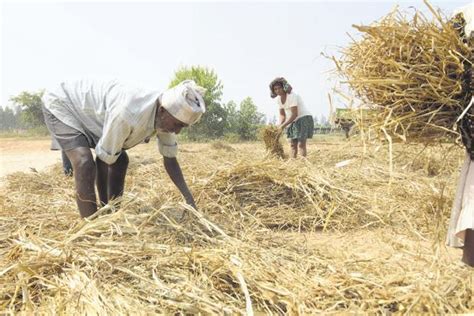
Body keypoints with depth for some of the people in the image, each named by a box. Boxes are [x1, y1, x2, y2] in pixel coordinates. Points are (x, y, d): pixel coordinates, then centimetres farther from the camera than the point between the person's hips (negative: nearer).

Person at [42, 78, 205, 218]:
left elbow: (170, 160, -6)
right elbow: (105, 158, -29)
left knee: (120, 160, 5)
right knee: (85, 164, -27)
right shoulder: (128, 112, -41)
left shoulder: (165, 116, -17)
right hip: (61, 104, -8)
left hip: (88, 111, 8)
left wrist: (189, 198, -12)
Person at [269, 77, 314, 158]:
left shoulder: (292, 96, -23)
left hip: (304, 118, -8)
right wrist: (280, 125, -12)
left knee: (301, 144, -15)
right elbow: (282, 115, 5)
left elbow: (294, 114, -26)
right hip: (293, 121, 8)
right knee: (293, 144, 6)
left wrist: (284, 125, -25)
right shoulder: (278, 99, 0)